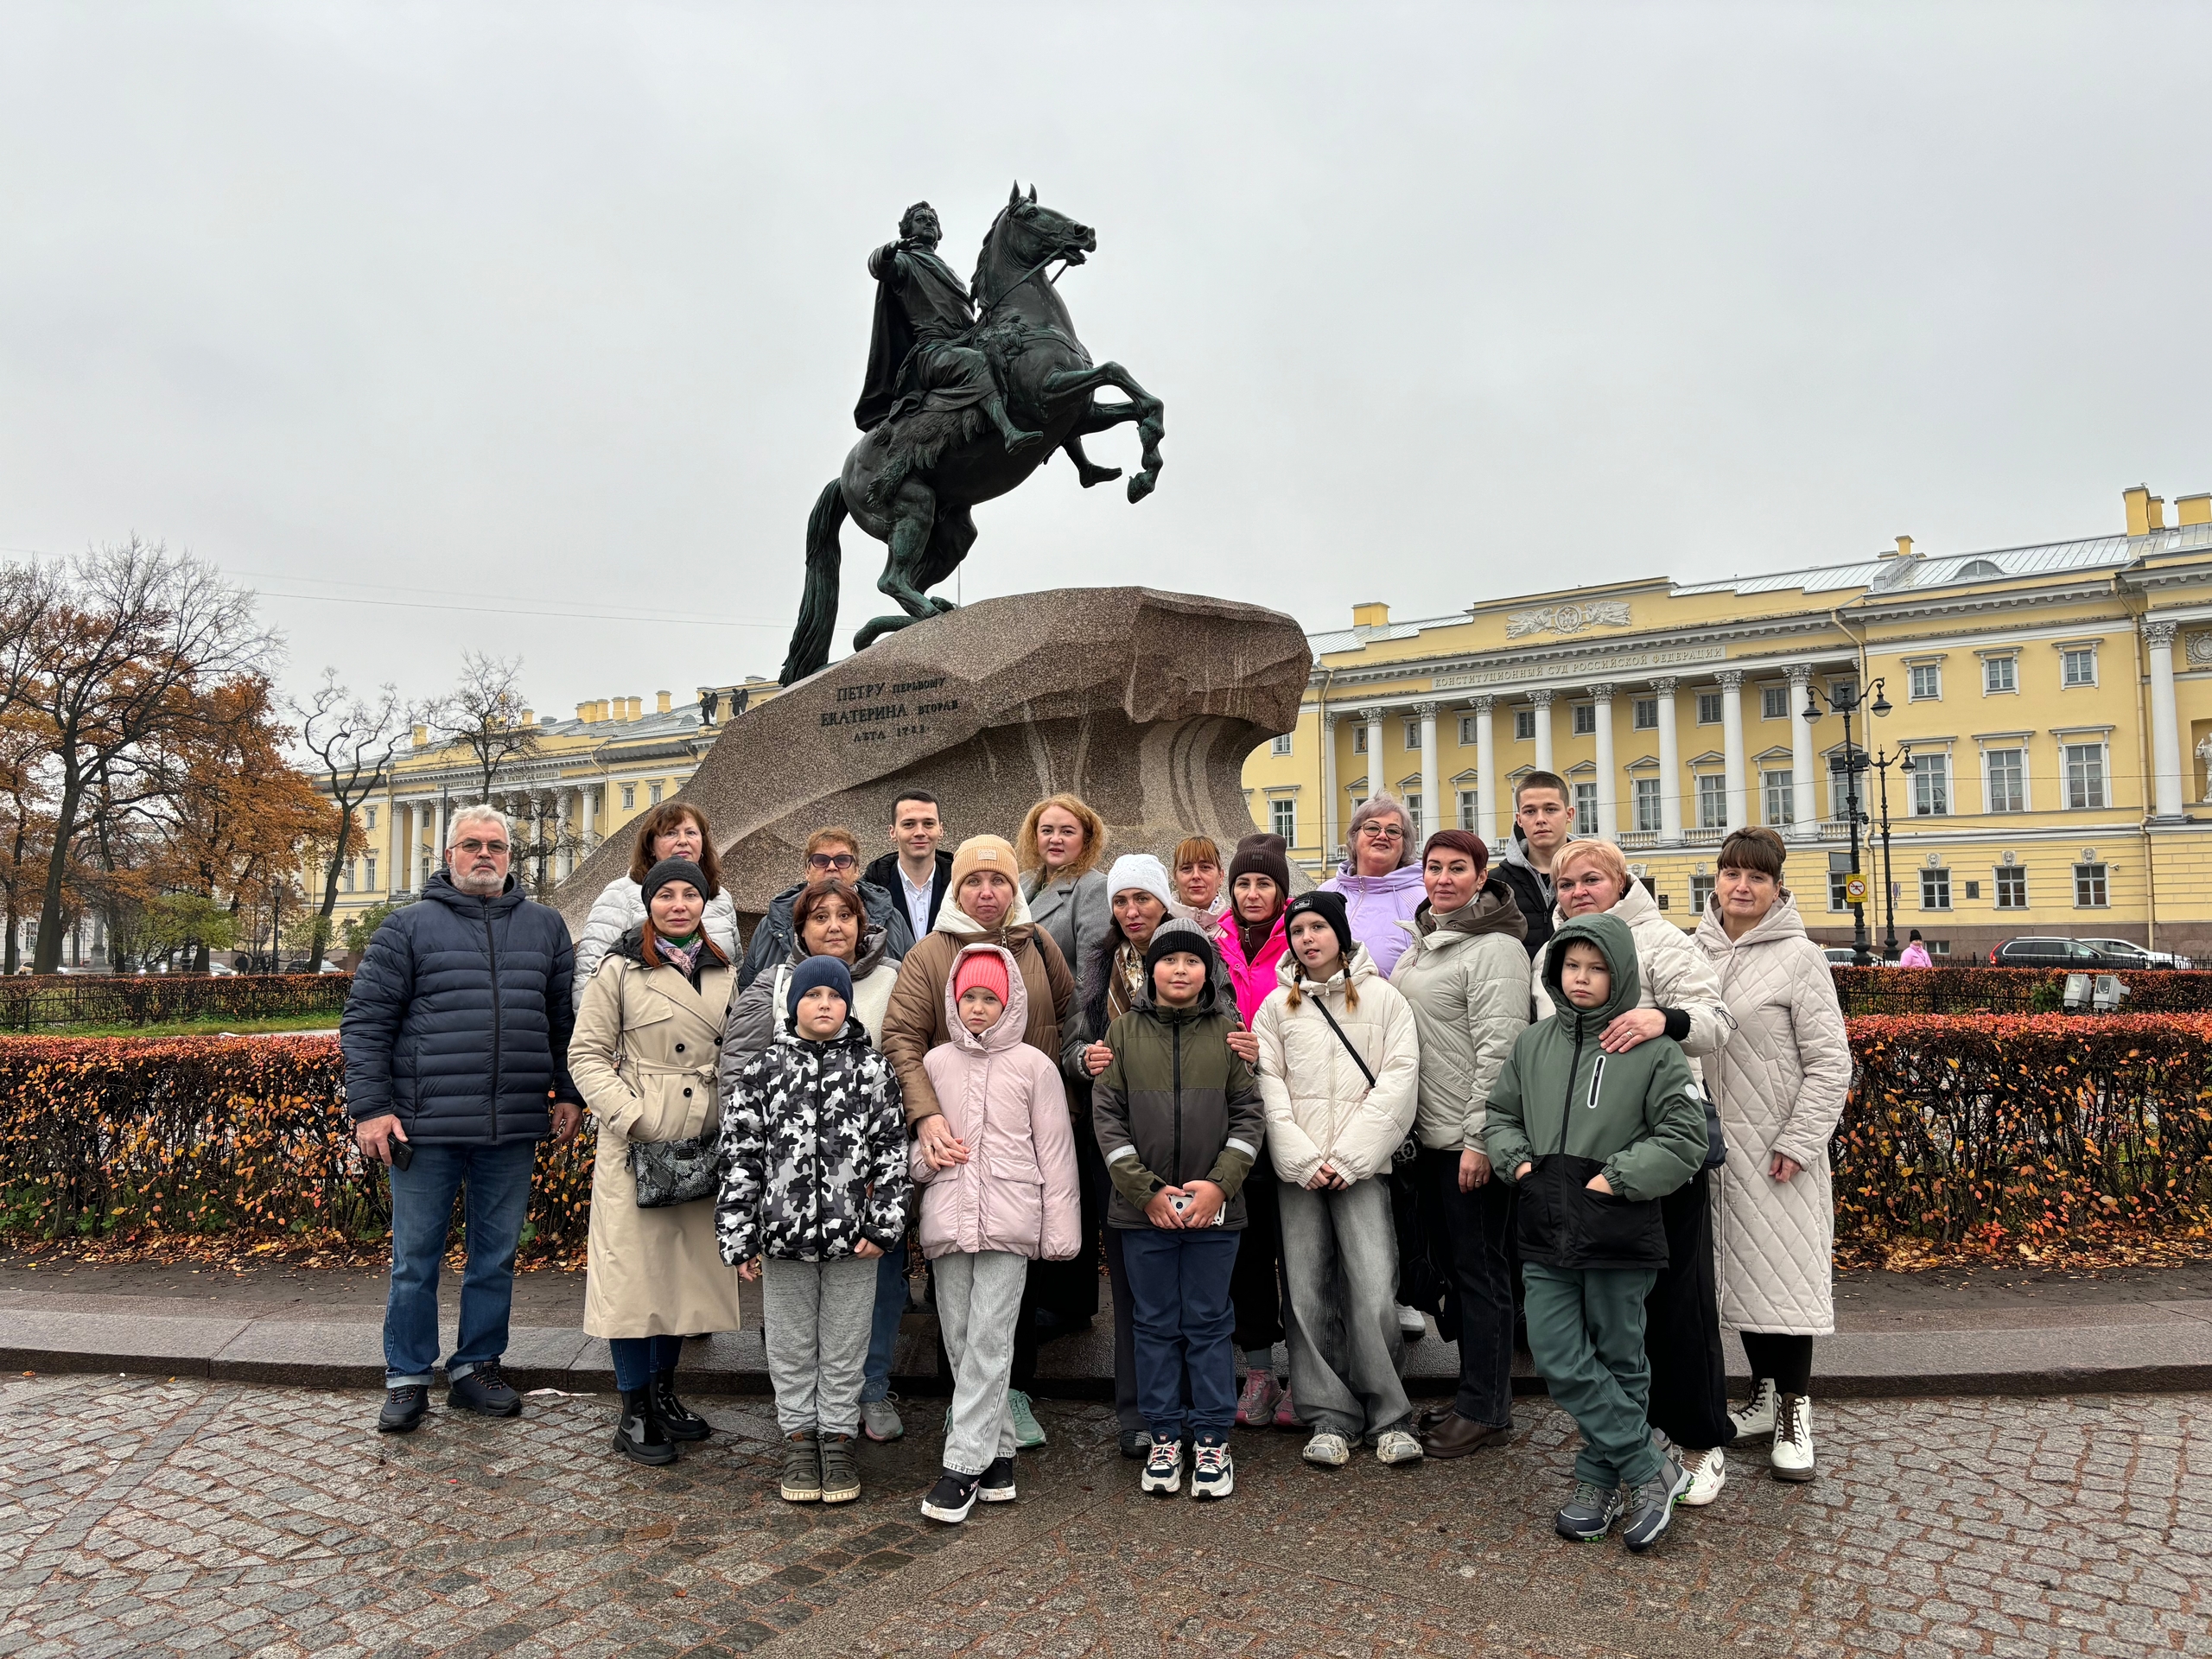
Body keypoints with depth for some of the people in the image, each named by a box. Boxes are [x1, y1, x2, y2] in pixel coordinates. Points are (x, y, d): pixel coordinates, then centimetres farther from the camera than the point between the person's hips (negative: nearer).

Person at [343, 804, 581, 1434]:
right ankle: (407, 1379, 20)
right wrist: (370, 1108, -8)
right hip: (425, 1126, -3)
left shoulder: (543, 926, 11)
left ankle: (477, 1368, 25)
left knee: (497, 1257, 12)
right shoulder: (409, 927, 1)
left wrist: (567, 1094, 9)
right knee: (416, 1259, 7)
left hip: (513, 1129, 3)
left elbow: (566, 1019, 15)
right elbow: (365, 1020, -1)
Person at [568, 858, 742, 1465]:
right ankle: (634, 1413, 12)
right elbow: (587, 1054, -4)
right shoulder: (621, 971, -3)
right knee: (634, 1268, -1)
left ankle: (665, 1394, 27)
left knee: (690, 1267, 11)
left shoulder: (724, 974, 10)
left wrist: (732, 1124, 4)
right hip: (636, 1143, -4)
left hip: (704, 1143, 5)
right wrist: (632, 1116, -15)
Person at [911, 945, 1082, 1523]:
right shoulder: (935, 1063, 11)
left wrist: (1060, 1231, 1)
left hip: (1009, 1220, -4)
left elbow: (1055, 1151, 4)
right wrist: (923, 1155, -3)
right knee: (960, 1343, 7)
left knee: (988, 1342, -7)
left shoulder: (1034, 1066, 3)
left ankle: (962, 1467, -3)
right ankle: (998, 1455, 19)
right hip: (947, 1216, 4)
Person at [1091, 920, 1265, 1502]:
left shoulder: (1227, 1032, 4)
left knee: (1209, 1323, 8)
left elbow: (1248, 1113, 1)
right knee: (1156, 1325, 9)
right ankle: (1164, 1437, 21)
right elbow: (1106, 1116, -1)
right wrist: (1147, 1190, -9)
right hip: (1142, 1209, 0)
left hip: (1214, 1208, 0)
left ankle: (1212, 1440, 18)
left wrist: (1220, 1184, -11)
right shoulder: (1123, 1032, 3)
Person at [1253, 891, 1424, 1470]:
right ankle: (1330, 1418, 13)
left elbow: (1398, 1081, -2)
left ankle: (1388, 1417, 6)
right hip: (1296, 1170, 2)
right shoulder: (1277, 1006, 11)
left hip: (1361, 1167, -2)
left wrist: (1347, 1159, -8)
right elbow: (1268, 1089, 4)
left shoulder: (1383, 998, 5)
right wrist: (1304, 1161, -7)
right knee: (1307, 1296, 1)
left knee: (1375, 1294, -10)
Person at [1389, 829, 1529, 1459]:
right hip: (1429, 1136, 9)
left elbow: (1500, 1049, -18)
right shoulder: (1422, 943, 14)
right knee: (1451, 1263, 16)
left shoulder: (1495, 947, -12)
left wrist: (1479, 1137, -20)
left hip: (1469, 1139, -9)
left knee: (1479, 1268, 0)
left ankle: (1486, 1410, 12)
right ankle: (1477, 1391, 28)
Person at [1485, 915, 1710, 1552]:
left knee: (1619, 1361, 10)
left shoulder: (1653, 1050, -7)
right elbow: (1499, 1114, 17)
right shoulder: (1533, 1043, 7)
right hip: (1545, 1234, 4)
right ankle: (1652, 1468, 12)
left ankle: (1600, 1480, 24)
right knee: (1558, 1359, -1)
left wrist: (1618, 1177, -14)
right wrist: (1516, 1159, 0)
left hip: (1619, 1233, -4)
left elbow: (1683, 1139, -8)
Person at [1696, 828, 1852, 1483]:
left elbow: (1831, 1063, -8)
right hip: (1715, 1141, 5)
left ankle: (1794, 1413, 13)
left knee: (1784, 1269, 0)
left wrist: (1798, 1142, -13)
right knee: (1739, 1270, 12)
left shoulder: (1799, 957, -7)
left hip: (1777, 1147, -4)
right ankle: (1765, 1395, 27)